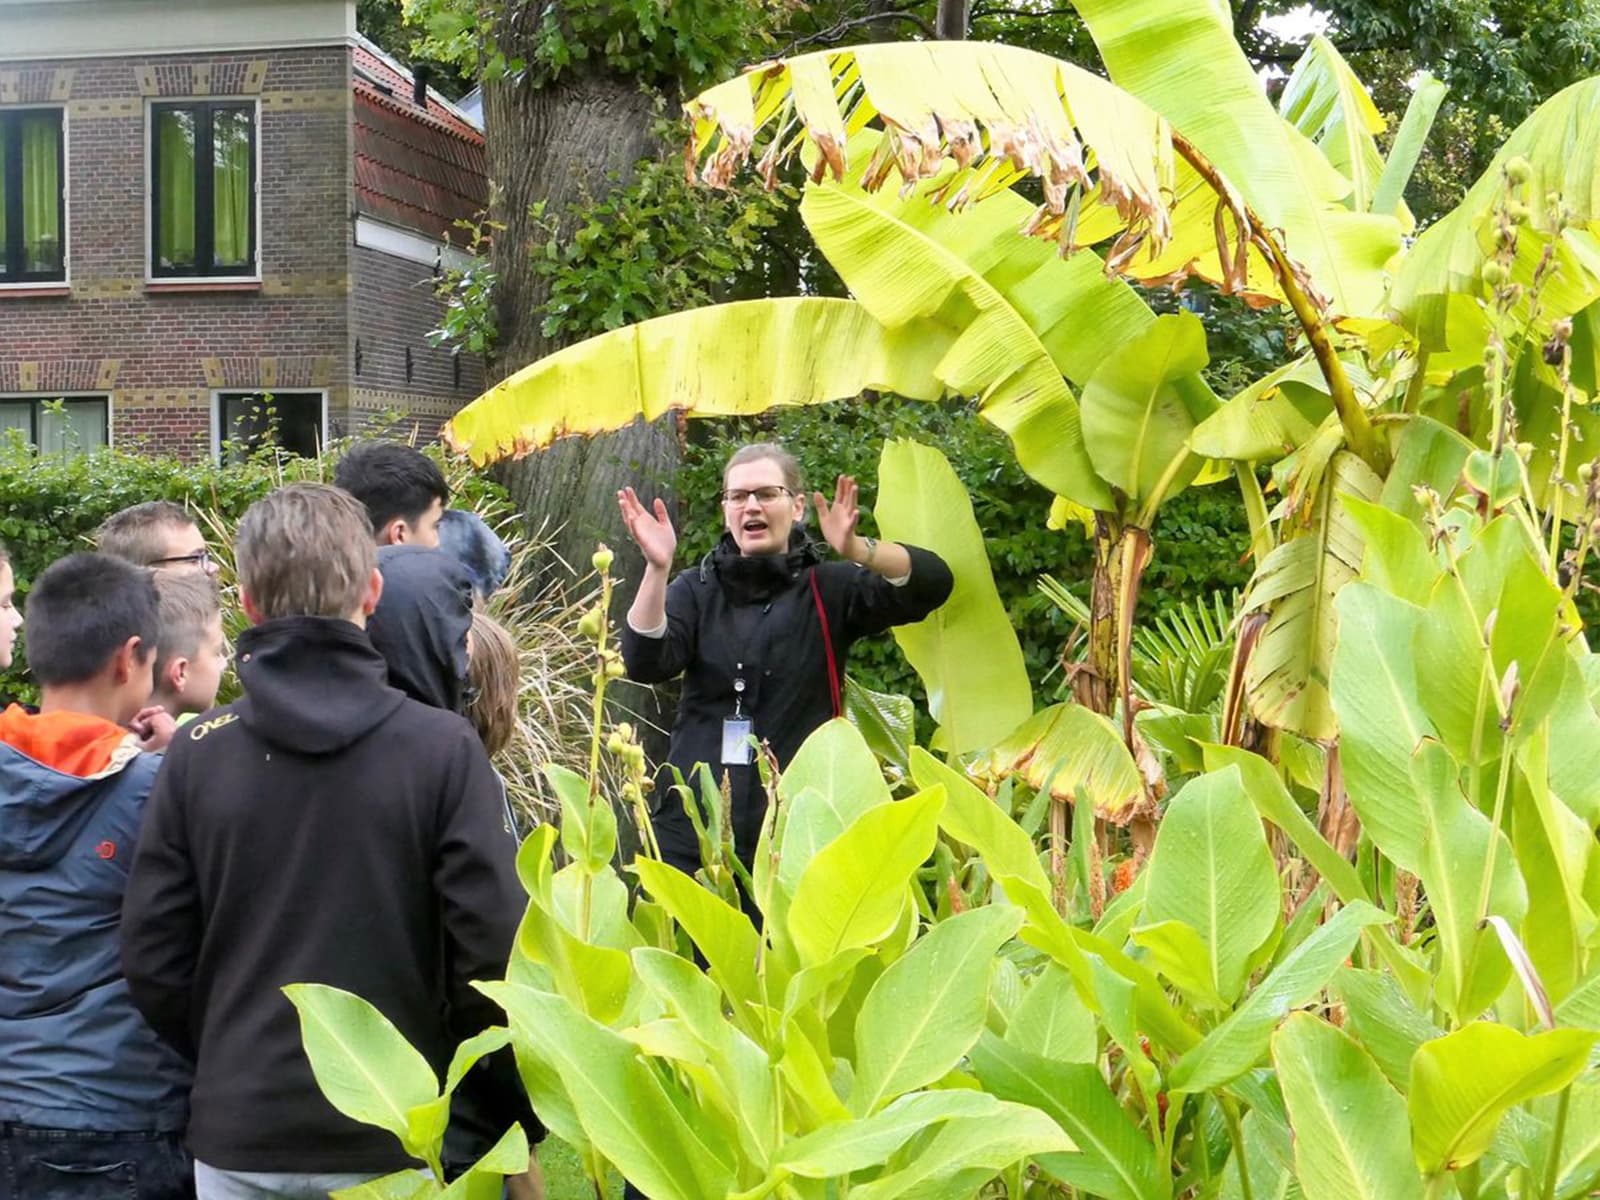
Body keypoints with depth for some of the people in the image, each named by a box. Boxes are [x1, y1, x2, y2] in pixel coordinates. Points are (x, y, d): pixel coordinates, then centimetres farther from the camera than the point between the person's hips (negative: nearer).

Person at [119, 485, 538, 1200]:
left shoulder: (195, 755, -5)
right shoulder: (443, 749, -11)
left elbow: (153, 962, -3)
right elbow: (494, 958, -14)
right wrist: (517, 1119, 1)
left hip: (237, 1140, 2)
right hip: (394, 1138, -2)